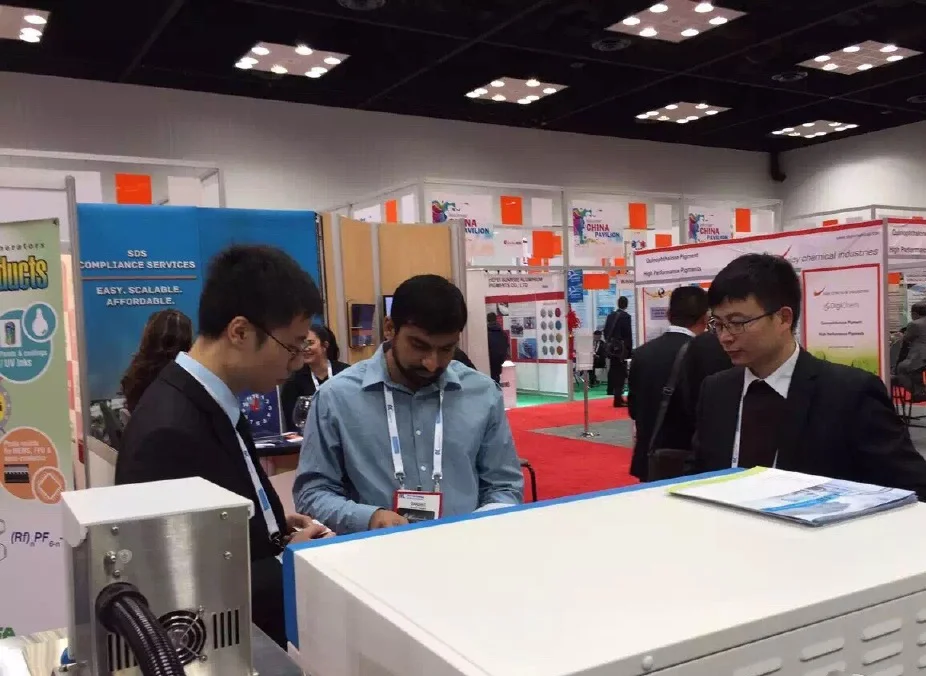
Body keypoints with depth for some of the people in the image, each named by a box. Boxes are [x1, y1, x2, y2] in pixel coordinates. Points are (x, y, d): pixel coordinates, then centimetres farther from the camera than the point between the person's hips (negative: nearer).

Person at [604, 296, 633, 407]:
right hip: (621, 348, -7)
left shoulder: (610, 316, 8)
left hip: (611, 347, 7)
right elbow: (628, 335, -13)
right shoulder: (626, 316, -11)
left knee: (614, 371, 14)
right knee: (620, 373, -4)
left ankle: (616, 395, 23)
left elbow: (606, 331, 10)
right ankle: (618, 399, -5)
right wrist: (630, 350, -7)